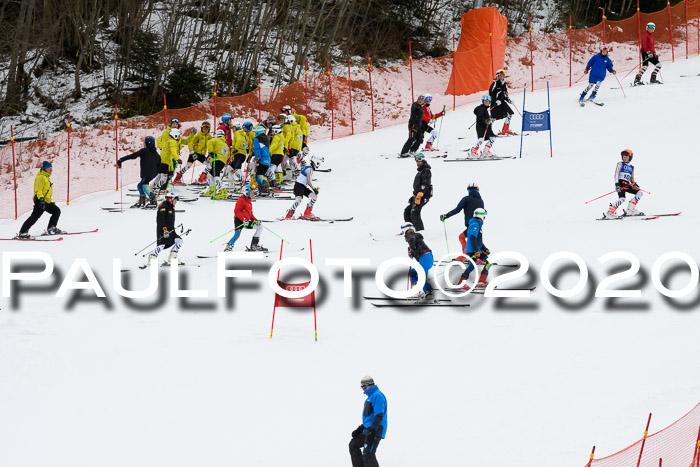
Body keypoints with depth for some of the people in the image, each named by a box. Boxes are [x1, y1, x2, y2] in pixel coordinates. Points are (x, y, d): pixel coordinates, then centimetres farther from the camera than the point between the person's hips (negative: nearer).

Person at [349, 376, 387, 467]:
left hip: (375, 432, -11)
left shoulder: (378, 396, -13)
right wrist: (360, 429, 20)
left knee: (368, 454, -16)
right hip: (367, 430, 11)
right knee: (353, 445, 17)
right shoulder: (370, 396, 20)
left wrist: (371, 432, -25)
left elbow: (379, 416, -21)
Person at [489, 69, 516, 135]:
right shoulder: (495, 83, -8)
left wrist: (508, 100, 2)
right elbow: (490, 93, -13)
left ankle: (505, 130, 2)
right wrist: (495, 100, -23)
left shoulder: (504, 85, 12)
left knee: (510, 114, -3)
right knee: (494, 117, -8)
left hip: (502, 102, 7)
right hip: (495, 103, -7)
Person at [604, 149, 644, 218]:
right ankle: (609, 212, -21)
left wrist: (634, 184, 0)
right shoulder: (621, 164, 5)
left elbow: (632, 179, 22)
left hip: (627, 185, 7)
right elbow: (616, 175, -4)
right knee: (622, 199, -26)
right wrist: (617, 185, -18)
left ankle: (630, 210, -8)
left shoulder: (632, 167, 21)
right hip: (621, 183, -7)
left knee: (640, 192, -5)